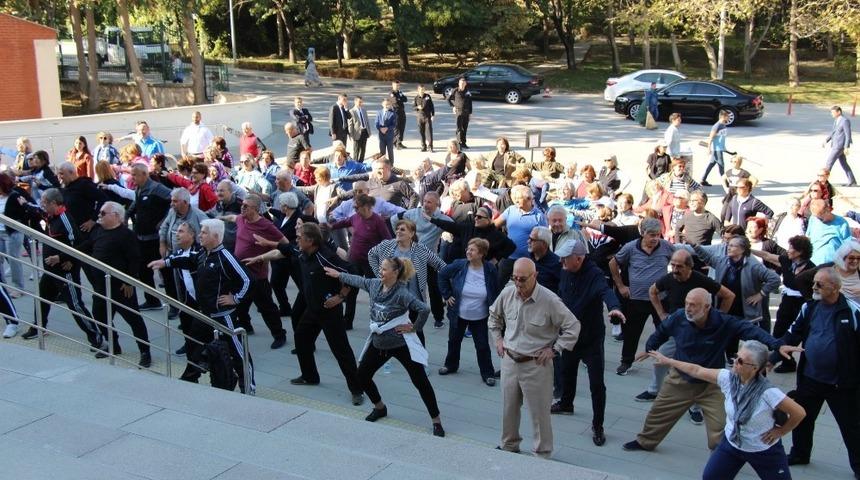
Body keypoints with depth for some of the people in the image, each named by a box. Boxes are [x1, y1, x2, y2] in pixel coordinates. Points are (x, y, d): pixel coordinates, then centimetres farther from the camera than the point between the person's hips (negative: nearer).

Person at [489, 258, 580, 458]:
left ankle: (542, 454, 24)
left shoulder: (549, 301, -21)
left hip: (536, 365, -5)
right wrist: (498, 338, 9)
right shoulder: (507, 294, -6)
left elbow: (573, 327, -13)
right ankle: (509, 445, 39)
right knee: (509, 407, 18)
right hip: (509, 361, 5)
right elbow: (494, 316, 16)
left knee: (539, 412, 7)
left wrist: (554, 349, -12)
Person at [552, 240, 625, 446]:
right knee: (567, 371, 26)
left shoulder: (594, 275, -25)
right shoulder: (565, 272, -6)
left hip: (592, 338, -6)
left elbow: (605, 291, -45)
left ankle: (597, 426, 9)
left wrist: (614, 307, -64)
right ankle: (566, 403, 51)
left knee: (596, 383, -3)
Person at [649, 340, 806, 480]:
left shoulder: (767, 393, -32)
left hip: (764, 451, -4)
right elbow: (697, 371, -8)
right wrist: (668, 361, -4)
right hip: (731, 443, 4)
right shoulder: (728, 377, -18)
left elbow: (799, 413, -21)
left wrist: (780, 431, -11)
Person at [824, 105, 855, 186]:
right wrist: (826, 141, 13)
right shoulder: (836, 120, 12)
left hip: (839, 146, -10)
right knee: (844, 164, 12)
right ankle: (852, 182, 16)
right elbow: (833, 132, 22)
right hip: (835, 145, 10)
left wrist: (846, 148, -20)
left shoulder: (845, 121, -15)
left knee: (828, 162, -6)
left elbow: (848, 135, -17)